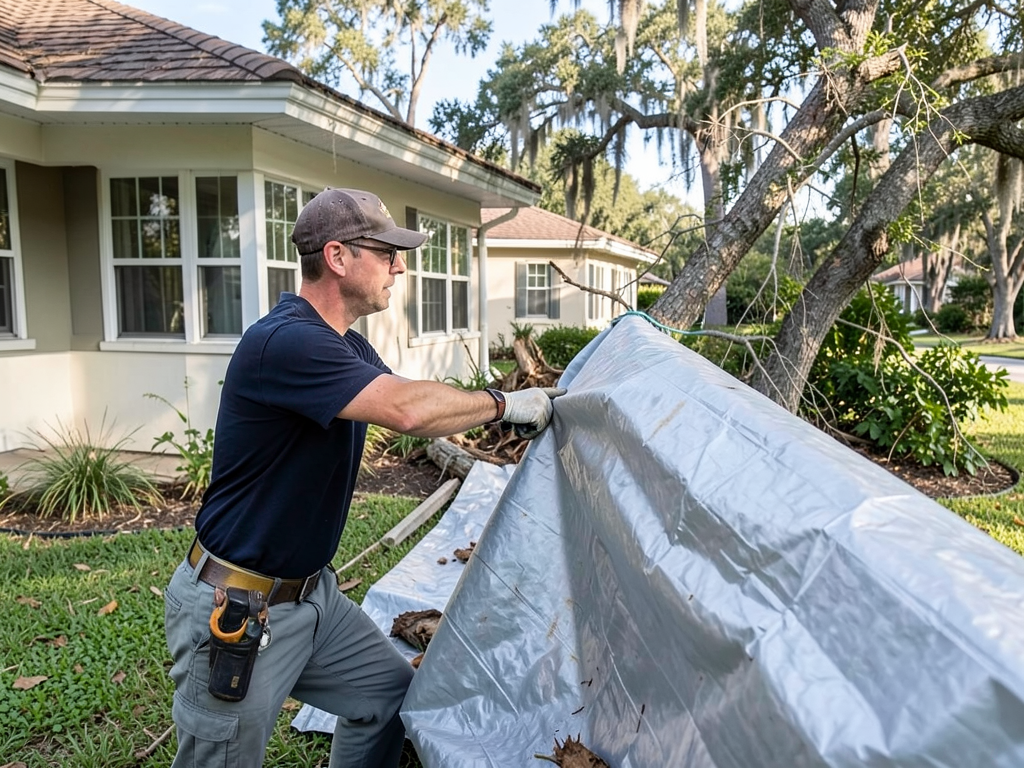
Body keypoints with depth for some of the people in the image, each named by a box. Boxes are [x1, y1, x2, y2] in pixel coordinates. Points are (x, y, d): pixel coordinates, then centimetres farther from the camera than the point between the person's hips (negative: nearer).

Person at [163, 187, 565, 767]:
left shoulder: (349, 347, 7)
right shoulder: (284, 342, -26)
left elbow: (416, 415, 10)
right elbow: (408, 409, -36)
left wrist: (529, 411, 0)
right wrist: (502, 404, -19)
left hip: (311, 593, 9)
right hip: (234, 610, -9)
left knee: (393, 692, 14)